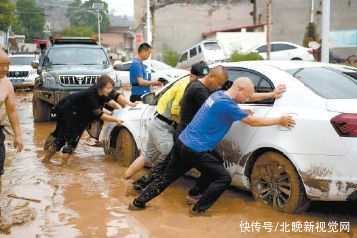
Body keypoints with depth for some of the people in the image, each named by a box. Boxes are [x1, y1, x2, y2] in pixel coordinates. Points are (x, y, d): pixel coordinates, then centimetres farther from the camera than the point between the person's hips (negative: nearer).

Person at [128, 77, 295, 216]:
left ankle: (138, 202, 28)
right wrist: (279, 120, -2)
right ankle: (199, 210, 9)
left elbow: (245, 96, 29)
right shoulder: (226, 104, -18)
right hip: (196, 150, -9)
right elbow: (253, 122, -11)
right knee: (224, 178, 1)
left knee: (167, 177, 22)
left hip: (182, 143, 9)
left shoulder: (219, 94, 9)